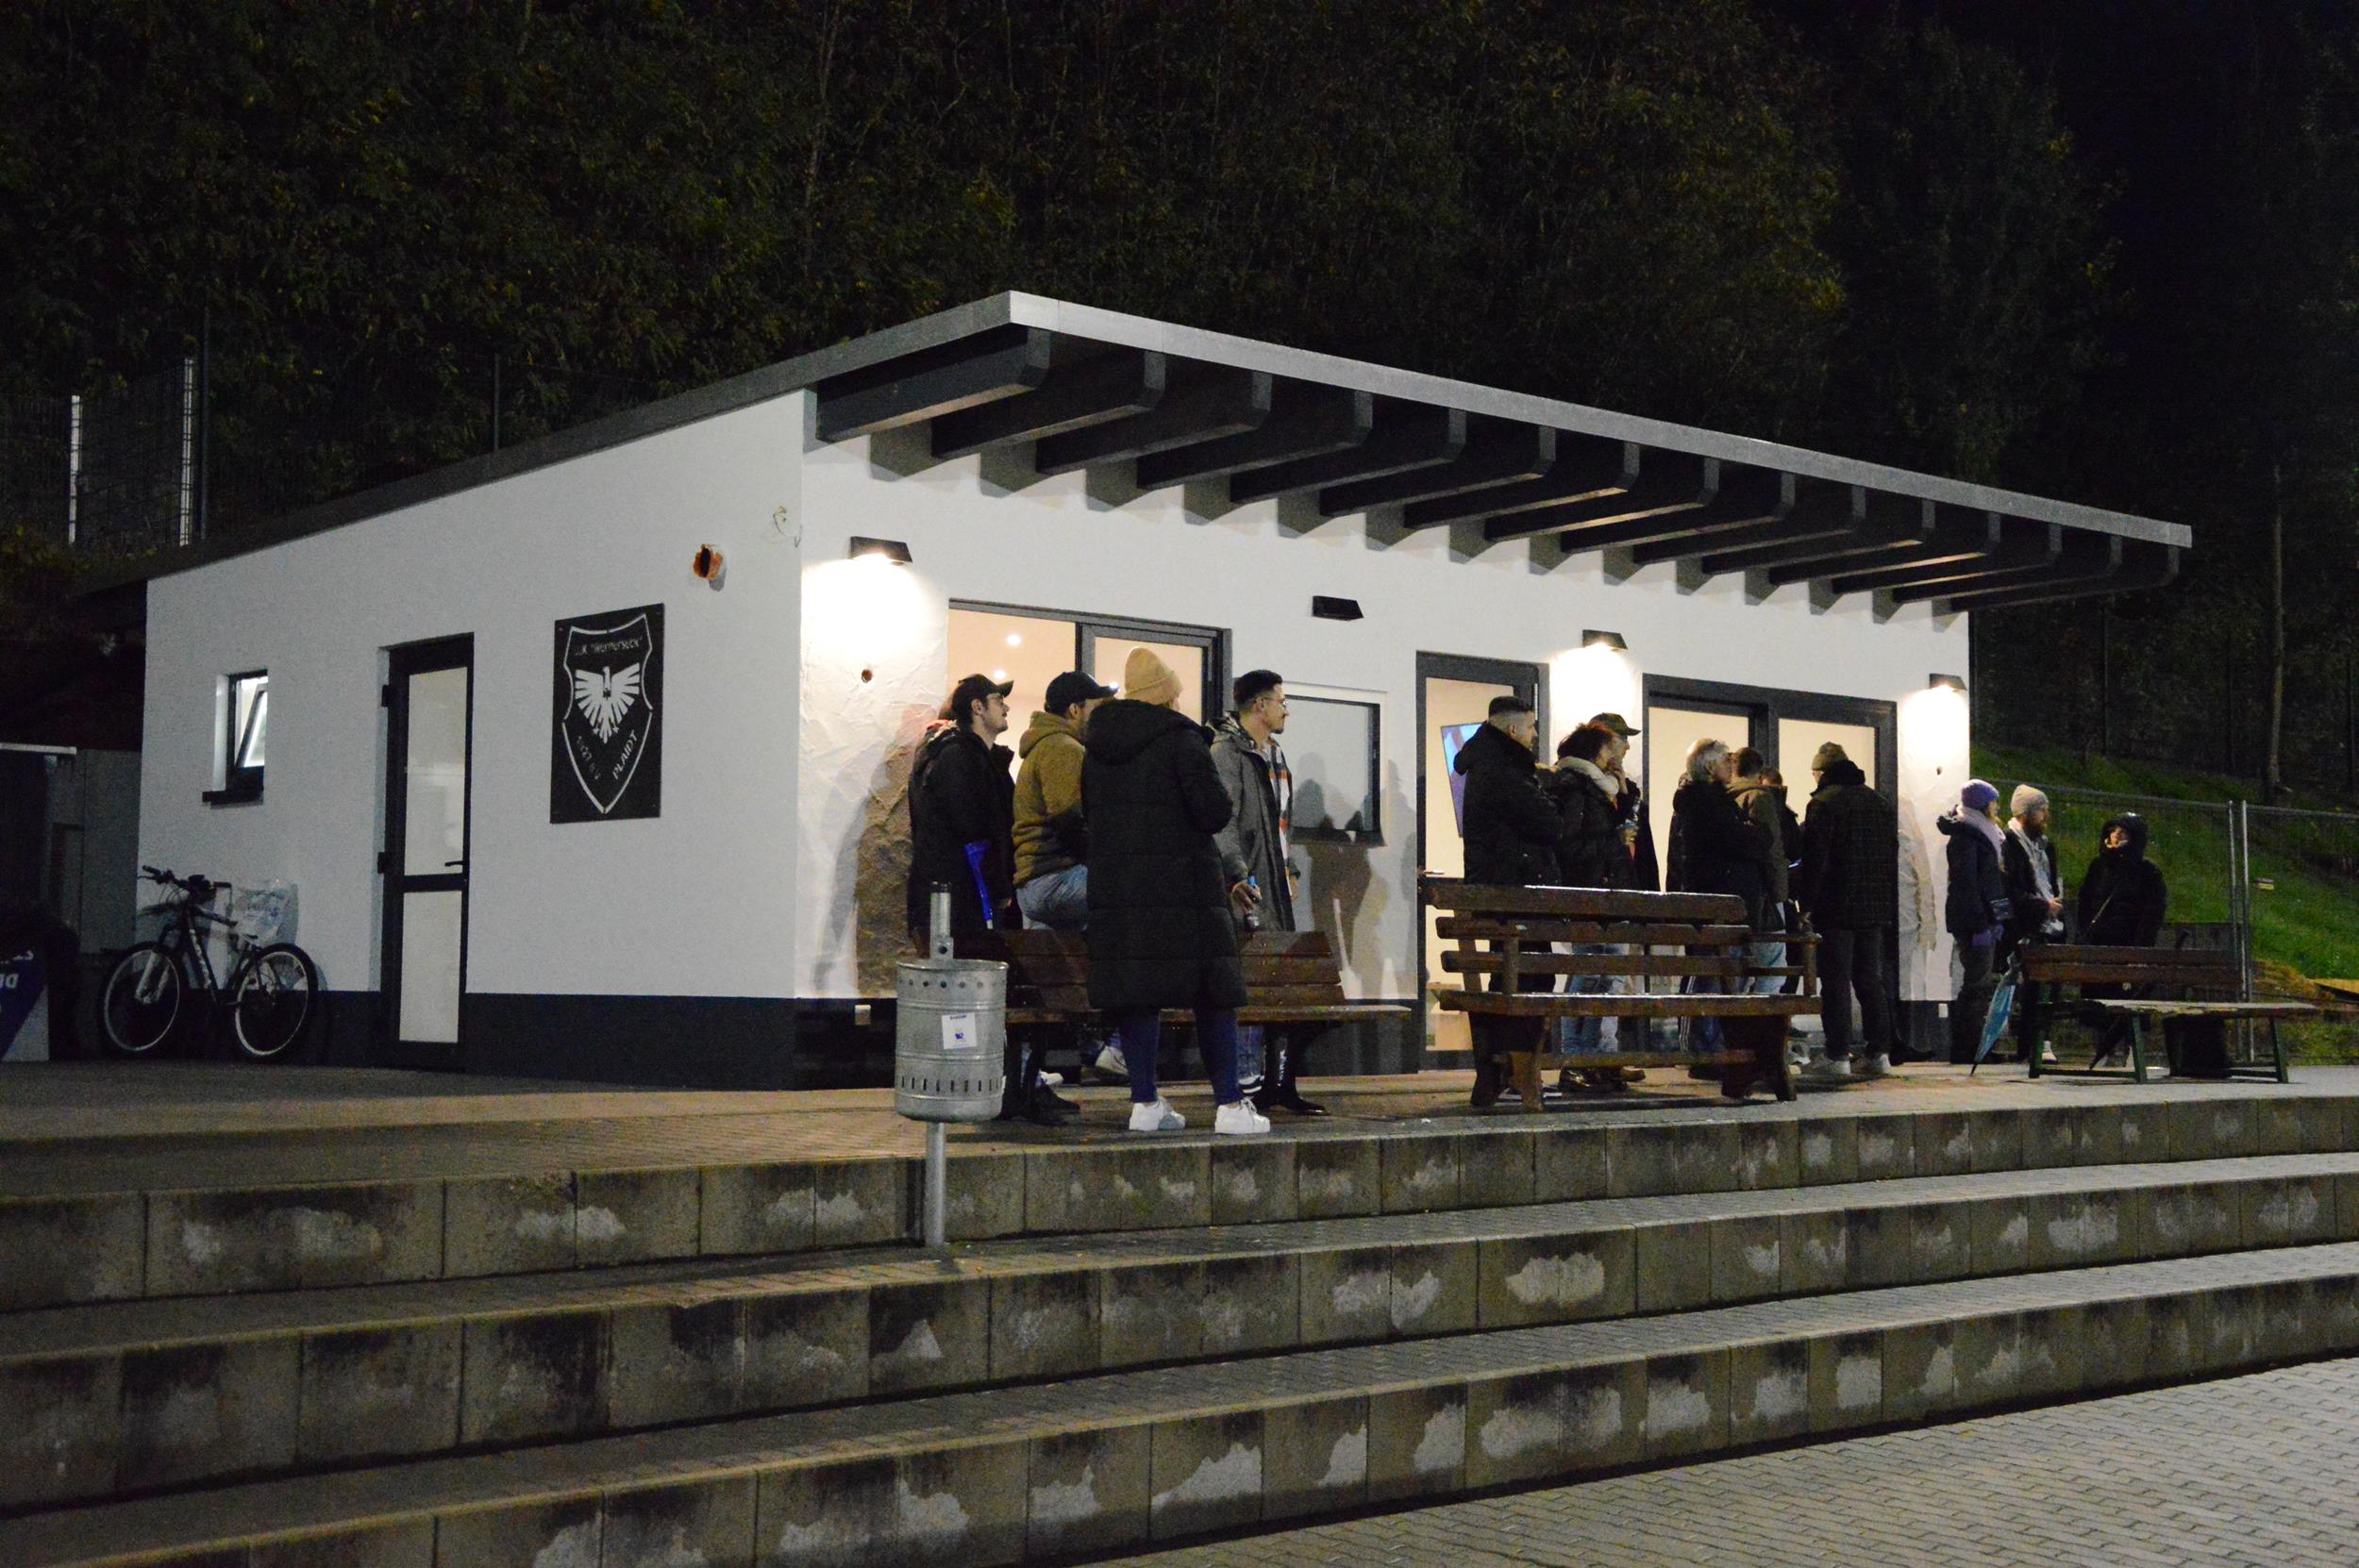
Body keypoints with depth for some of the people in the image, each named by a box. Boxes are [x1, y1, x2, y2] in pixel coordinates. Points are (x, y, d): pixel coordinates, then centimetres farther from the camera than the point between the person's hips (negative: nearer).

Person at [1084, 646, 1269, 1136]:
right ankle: (1229, 1105, 0)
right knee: (1212, 993, 1)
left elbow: (1084, 813, 17)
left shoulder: (1093, 745, 11)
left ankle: (1144, 1102, 6)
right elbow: (1215, 813, -11)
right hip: (1182, 886, -5)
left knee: (1134, 992, 7)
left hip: (1113, 888, 5)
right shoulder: (1181, 740, -8)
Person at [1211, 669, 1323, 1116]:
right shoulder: (1226, 752, -9)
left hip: (1275, 888, 10)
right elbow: (1222, 821, -20)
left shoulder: (1273, 756, 20)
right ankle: (1248, 1086, -7)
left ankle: (1279, 1085, 13)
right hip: (1247, 891, -10)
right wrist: (1237, 874, -29)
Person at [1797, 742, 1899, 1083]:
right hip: (1875, 908, 7)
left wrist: (1806, 904, -9)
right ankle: (1878, 1053, 13)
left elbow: (1814, 859, -14)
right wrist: (1889, 907, 19)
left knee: (1836, 981, -5)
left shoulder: (1824, 803, -8)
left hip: (1836, 908, -7)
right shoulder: (1881, 803, 15)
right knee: (1870, 979, 12)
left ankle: (1837, 1057, -7)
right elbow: (1893, 858, 17)